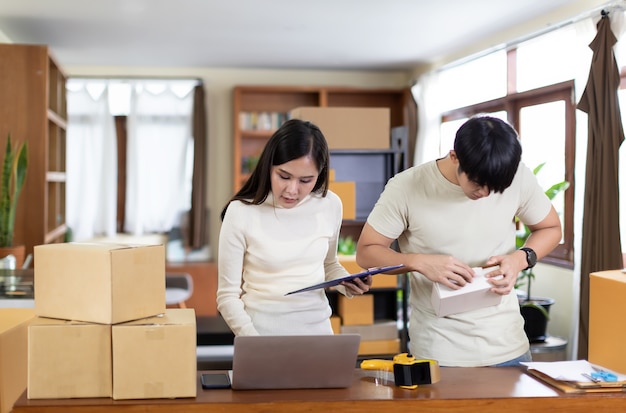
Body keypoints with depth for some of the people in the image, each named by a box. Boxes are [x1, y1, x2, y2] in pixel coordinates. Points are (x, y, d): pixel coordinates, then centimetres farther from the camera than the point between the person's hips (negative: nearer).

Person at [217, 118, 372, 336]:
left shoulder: (330, 205, 0)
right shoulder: (241, 212, -10)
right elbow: (228, 296, -6)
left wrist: (348, 284, 0)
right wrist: (255, 344, -18)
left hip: (316, 328, 1)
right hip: (261, 332, -1)